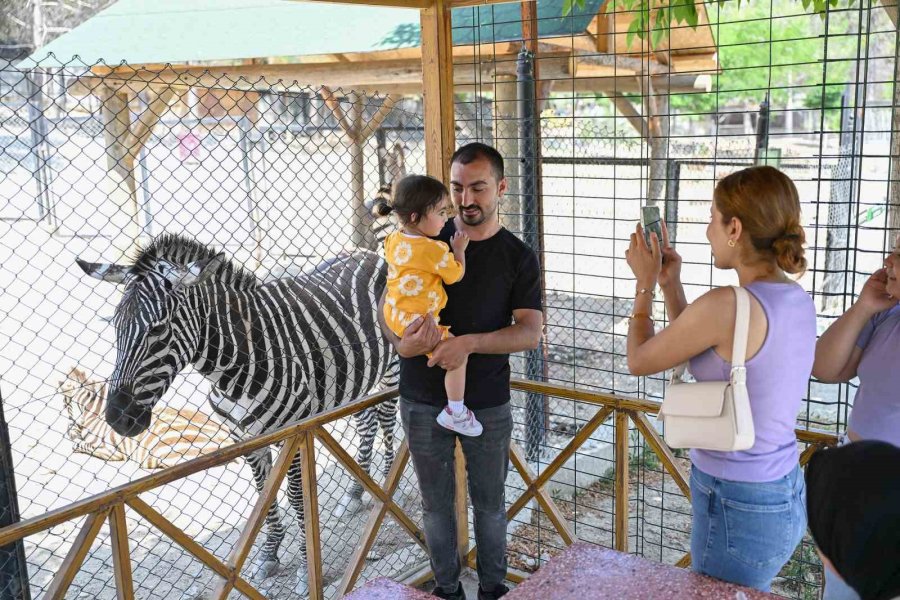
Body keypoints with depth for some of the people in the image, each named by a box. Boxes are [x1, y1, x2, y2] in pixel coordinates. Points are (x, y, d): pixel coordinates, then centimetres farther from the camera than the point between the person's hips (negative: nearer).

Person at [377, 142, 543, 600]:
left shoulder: (519, 257, -3)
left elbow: (531, 332, -11)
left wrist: (469, 343, -27)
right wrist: (400, 341, -21)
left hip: (488, 404, -1)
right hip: (422, 401, 1)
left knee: (489, 502, 13)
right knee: (436, 502, 14)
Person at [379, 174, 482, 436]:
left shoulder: (393, 239, -2)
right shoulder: (434, 250, -25)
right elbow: (456, 275, -11)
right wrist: (459, 249, 4)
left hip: (394, 313, 9)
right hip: (417, 322, -9)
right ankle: (455, 412, 4)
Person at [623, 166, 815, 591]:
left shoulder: (726, 306, -24)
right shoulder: (798, 301, 2)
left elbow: (639, 360, -8)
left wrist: (645, 283, 5)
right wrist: (670, 285, 13)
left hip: (737, 507, -8)